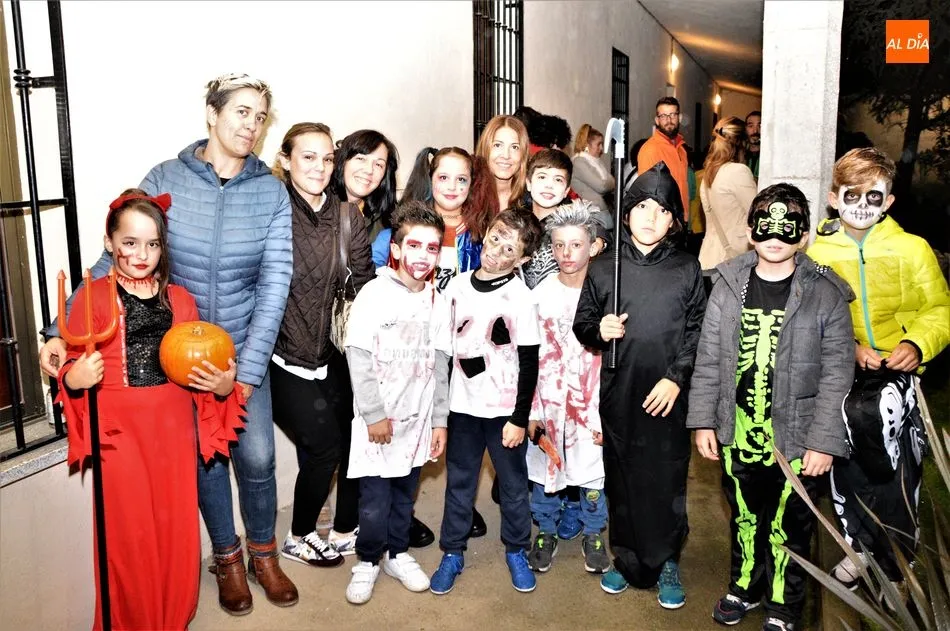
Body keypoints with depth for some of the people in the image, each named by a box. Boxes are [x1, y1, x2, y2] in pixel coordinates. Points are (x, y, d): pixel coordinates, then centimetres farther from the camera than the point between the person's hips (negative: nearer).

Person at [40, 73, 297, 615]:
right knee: (206, 458, 10)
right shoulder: (165, 180, -7)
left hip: (245, 350, 1)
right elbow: (114, 259, -6)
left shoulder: (271, 192, -5)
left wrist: (248, 369, -13)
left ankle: (263, 554, 29)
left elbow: (275, 283, -8)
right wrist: (64, 330, -16)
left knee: (257, 457, 2)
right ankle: (228, 558, 33)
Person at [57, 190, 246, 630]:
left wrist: (222, 386, -3)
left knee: (177, 532, 10)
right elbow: (72, 368, 0)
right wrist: (73, 379, -22)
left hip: (173, 428, 3)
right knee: (129, 534, 5)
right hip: (120, 432, -3)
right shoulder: (94, 297, -2)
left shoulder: (180, 299, 9)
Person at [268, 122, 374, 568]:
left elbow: (363, 285, 1)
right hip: (280, 357, -5)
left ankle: (347, 531, 28)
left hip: (323, 352, 5)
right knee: (326, 445, -3)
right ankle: (299, 538, 23)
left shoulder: (348, 217, 1)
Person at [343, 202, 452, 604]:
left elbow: (439, 365, 8)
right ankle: (368, 561, 24)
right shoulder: (375, 294, -9)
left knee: (405, 495, 16)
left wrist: (439, 420, 7)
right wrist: (374, 415, -12)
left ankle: (397, 554, 36)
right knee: (374, 503, -1)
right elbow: (358, 358, -11)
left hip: (418, 420, 4)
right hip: (378, 421, -4)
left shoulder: (438, 302, 4)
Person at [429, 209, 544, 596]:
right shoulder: (457, 285, 1)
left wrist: (519, 418, -10)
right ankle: (452, 553, 27)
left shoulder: (520, 299, -11)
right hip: (462, 405, 3)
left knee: (513, 484, 10)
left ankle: (516, 552, 29)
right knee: (459, 482, 13)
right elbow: (445, 343, 9)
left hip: (505, 409, -3)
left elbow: (529, 364, -9)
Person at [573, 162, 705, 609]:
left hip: (668, 396, -1)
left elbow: (698, 332, 1)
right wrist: (599, 330, -12)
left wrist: (676, 377, -10)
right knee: (620, 480, 11)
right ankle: (627, 559, 29)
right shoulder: (603, 269, 4)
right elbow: (581, 324, 9)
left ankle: (665, 564, 24)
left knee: (666, 481, 4)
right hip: (617, 393, 1)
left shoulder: (687, 270, 2)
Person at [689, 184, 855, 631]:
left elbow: (837, 375, -8)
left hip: (796, 441, -2)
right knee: (744, 519, 21)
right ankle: (744, 588, 44)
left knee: (787, 529, 13)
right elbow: (708, 359, 2)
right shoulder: (728, 284, -1)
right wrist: (704, 420, 0)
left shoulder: (825, 294, -9)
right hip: (738, 436, 3)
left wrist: (825, 441, -11)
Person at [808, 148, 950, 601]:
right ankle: (860, 546, 35)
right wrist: (846, 347, -15)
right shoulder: (817, 253, 2)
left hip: (896, 373, -1)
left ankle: (897, 559, 11)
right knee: (844, 464, 10)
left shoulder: (913, 249, 0)